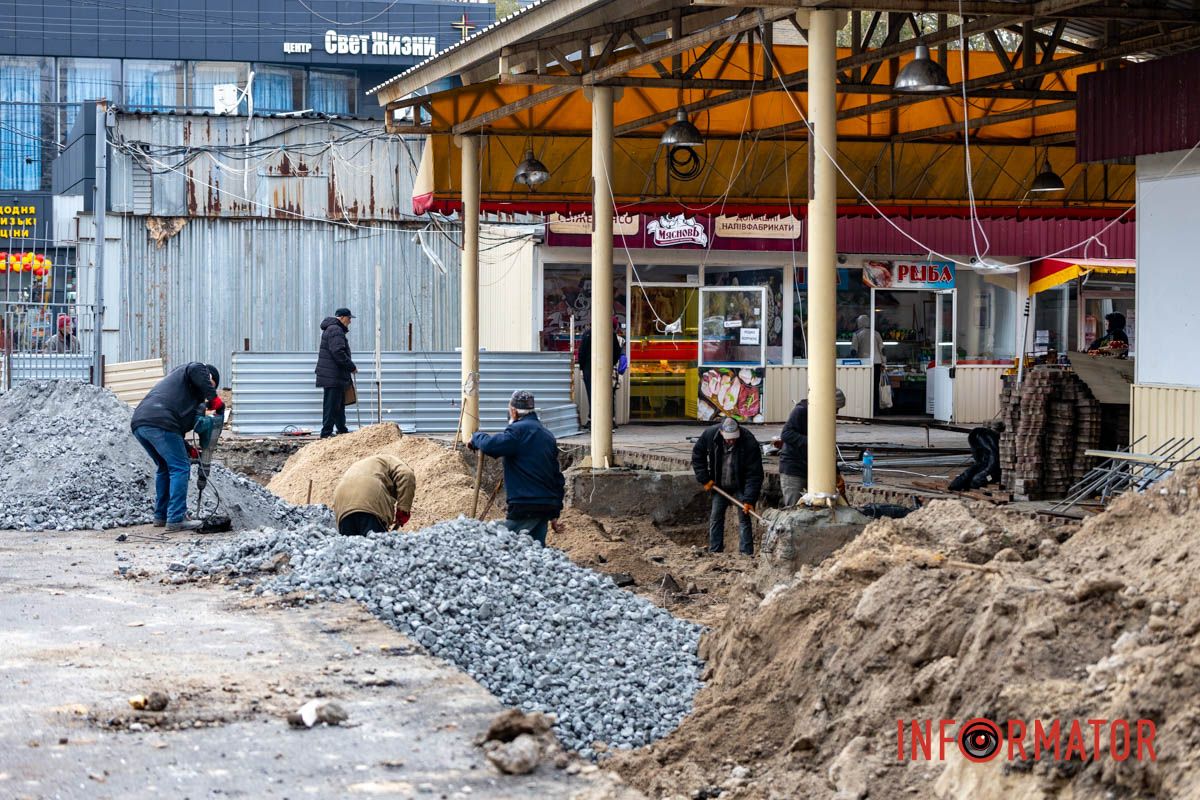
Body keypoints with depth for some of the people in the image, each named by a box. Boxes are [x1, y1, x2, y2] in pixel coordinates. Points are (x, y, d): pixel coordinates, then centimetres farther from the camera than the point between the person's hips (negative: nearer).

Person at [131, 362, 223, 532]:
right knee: (180, 468, -4)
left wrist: (187, 449, 26)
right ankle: (176, 519, -10)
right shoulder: (199, 369, 15)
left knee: (165, 467, 24)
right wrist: (213, 398, -8)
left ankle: (161, 516, 26)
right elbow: (196, 370, -13)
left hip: (138, 423, 9)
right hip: (160, 422, -9)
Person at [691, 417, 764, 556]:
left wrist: (749, 499, -31)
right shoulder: (710, 435, -20)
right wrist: (704, 479, -6)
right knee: (715, 517, 3)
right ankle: (714, 552, 10)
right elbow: (697, 455, -1)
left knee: (744, 517, -9)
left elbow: (754, 474, -26)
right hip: (720, 485, 3)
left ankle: (746, 554, -7)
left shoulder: (749, 442, -29)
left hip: (741, 486, -3)